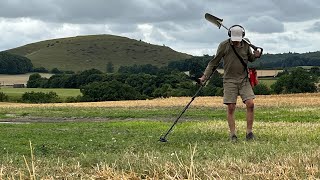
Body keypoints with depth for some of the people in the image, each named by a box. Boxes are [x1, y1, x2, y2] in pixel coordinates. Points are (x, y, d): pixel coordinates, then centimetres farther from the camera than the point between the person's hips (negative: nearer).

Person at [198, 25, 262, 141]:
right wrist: (205, 76, -7)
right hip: (229, 80, -2)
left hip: (244, 79, 2)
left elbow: (250, 59, 18)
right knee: (230, 107, -6)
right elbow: (214, 62, -2)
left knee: (250, 104, -10)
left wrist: (256, 56, -5)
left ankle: (249, 133, -1)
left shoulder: (246, 45, 2)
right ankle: (233, 135, 2)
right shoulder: (224, 45, -7)